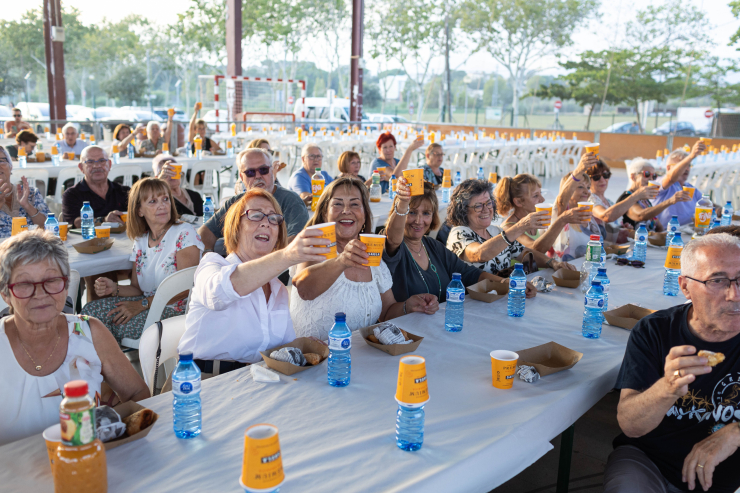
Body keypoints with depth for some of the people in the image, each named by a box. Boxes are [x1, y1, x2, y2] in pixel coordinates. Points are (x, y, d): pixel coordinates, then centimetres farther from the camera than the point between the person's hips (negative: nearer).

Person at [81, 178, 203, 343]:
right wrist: (115, 288, -9)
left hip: (177, 310, -6)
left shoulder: (184, 233, -11)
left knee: (119, 323, -21)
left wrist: (142, 304, -18)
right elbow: (137, 289, 13)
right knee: (90, 310, -7)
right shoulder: (141, 241, 10)